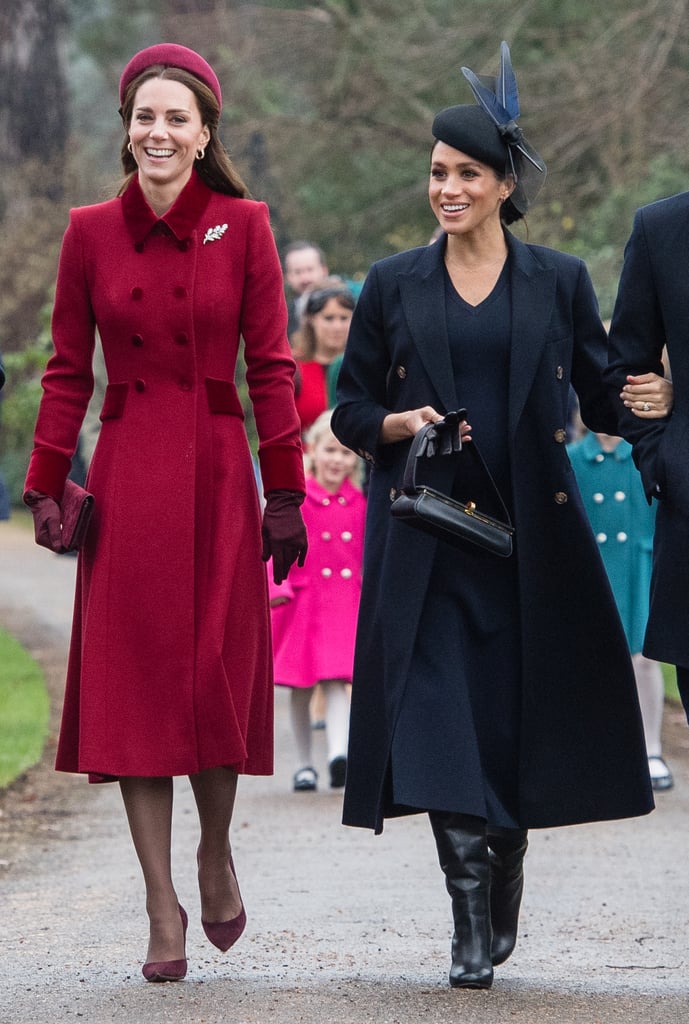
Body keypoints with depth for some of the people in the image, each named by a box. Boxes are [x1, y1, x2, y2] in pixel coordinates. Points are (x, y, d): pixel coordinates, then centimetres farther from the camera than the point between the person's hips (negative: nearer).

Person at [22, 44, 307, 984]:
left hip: (216, 473, -1)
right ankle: (162, 907, 3)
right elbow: (69, 370, 7)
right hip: (125, 475, 1)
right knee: (134, 679, -2)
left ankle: (216, 852, 26)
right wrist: (47, 484, 0)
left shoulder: (243, 226, 0)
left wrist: (285, 492, -2)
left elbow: (270, 364, 0)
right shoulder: (91, 232, 4)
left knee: (218, 675, -2)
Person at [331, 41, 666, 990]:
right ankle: (472, 927, -10)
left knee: (523, 715, 2)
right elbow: (351, 411, 9)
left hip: (531, 530, 0)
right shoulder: (392, 286, 7)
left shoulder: (559, 281, 6)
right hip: (426, 538, 0)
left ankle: (506, 889, 25)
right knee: (441, 716, -10)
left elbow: (603, 400, 7)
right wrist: (401, 425, -9)